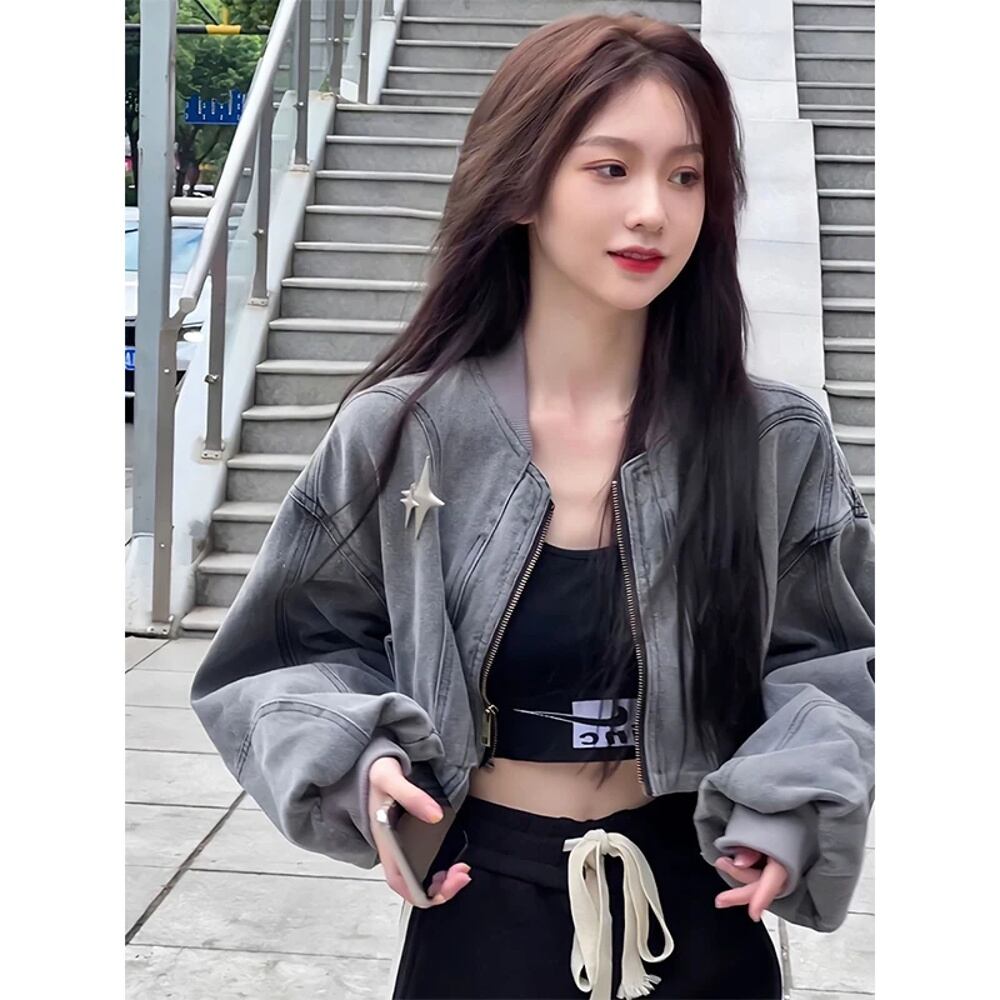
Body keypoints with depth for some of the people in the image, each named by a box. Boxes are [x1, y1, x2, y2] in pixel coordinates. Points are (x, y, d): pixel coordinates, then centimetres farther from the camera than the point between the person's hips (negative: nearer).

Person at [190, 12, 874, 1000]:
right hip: (480, 912, 0)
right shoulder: (400, 433, -11)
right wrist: (362, 762, -17)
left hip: (700, 917, 1)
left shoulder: (779, 442, -9)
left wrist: (788, 803, -15)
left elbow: (835, 668, 2)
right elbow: (298, 655, 1)